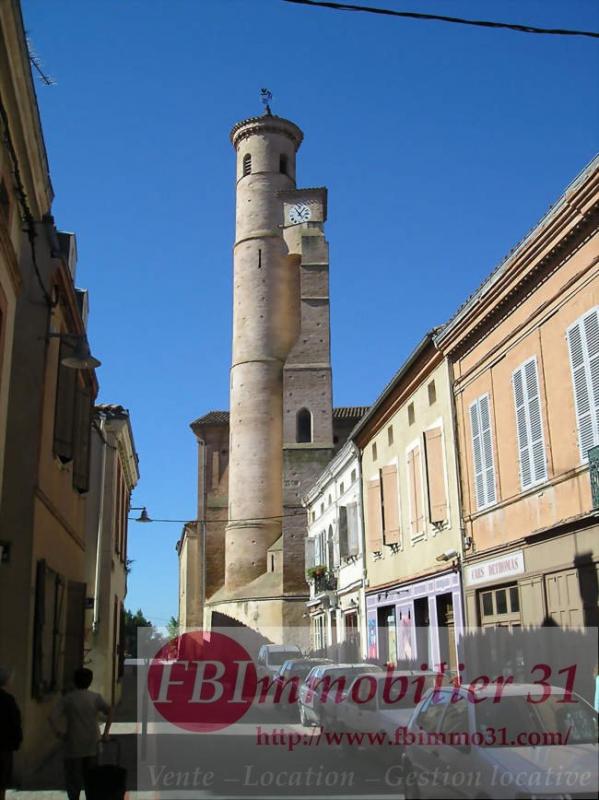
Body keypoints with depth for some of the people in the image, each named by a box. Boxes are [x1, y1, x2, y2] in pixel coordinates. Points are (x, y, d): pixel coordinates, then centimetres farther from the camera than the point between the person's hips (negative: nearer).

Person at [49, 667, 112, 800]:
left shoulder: (67, 698, -3)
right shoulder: (96, 697, 0)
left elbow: (52, 718, -14)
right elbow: (109, 711, -14)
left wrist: (59, 733, -1)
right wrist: (105, 733, -8)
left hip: (73, 747, -2)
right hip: (92, 747, 2)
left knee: (73, 781, 7)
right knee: (90, 781, 12)